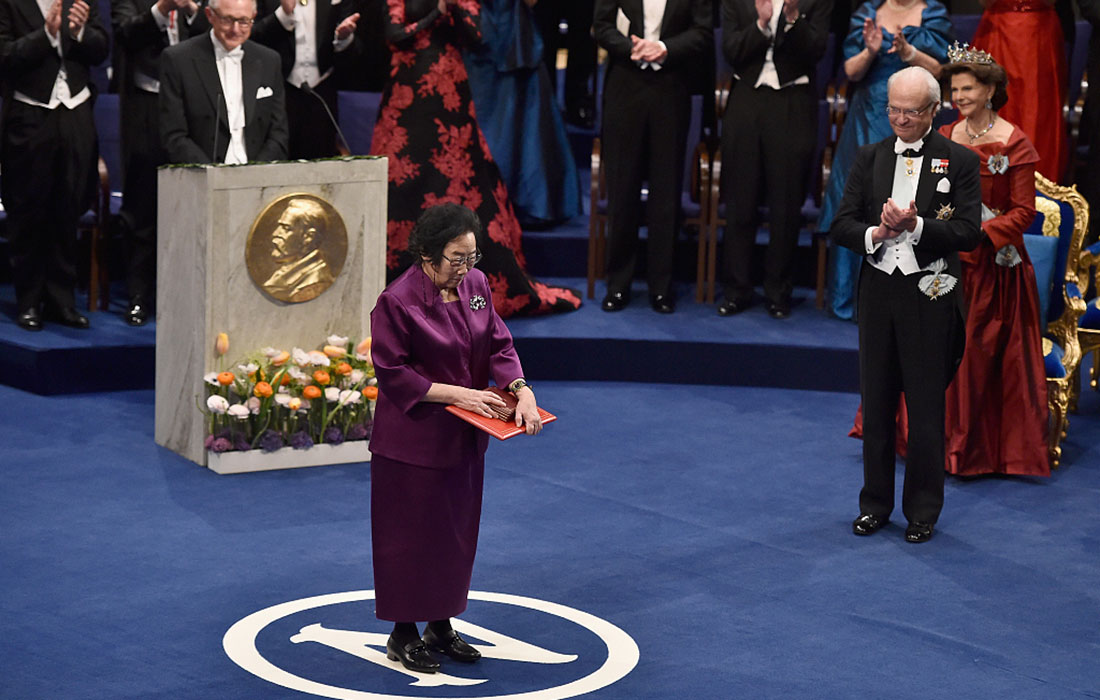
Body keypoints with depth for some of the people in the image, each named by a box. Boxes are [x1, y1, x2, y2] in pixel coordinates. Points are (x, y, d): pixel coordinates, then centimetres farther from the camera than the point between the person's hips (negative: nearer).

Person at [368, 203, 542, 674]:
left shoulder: (475, 285, 0)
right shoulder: (398, 302, -19)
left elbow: (499, 345, 1)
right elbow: (393, 374, -17)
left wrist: (522, 389, -17)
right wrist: (457, 394, -22)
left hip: (462, 439, 7)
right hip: (413, 439, -7)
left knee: (457, 533, 15)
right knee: (411, 537, 3)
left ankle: (440, 626, 30)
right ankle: (403, 635, 17)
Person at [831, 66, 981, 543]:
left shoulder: (959, 161, -2)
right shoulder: (869, 158, 8)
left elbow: (968, 232, -10)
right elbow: (841, 226, 4)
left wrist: (915, 226, -21)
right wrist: (877, 233, -15)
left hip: (930, 295, -3)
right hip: (878, 290, 3)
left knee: (927, 406, 2)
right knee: (876, 401, 10)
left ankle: (923, 511, 14)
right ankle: (875, 503, 22)